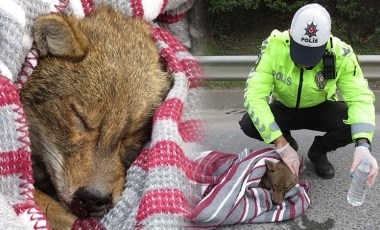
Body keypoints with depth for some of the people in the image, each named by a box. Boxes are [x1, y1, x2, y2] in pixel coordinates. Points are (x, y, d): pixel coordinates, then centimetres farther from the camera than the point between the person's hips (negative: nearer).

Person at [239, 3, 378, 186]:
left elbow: (360, 97, -29)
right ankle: (288, 142, 6)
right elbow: (254, 95, -34)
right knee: (248, 124, -28)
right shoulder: (274, 46, -30)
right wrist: (281, 145, -38)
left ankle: (318, 151, 4)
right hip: (285, 109, 0)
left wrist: (363, 145, -47)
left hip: (320, 110, 0)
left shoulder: (340, 53, -27)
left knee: (353, 124, -29)